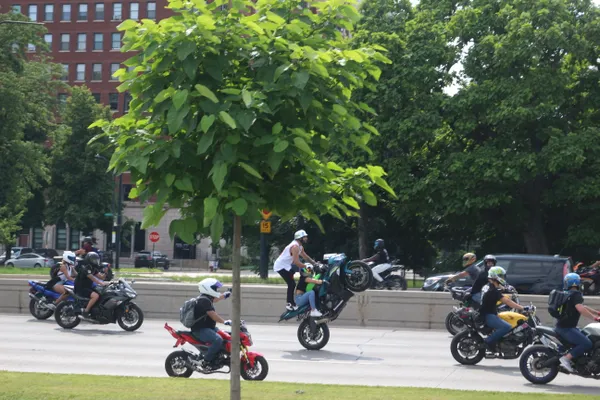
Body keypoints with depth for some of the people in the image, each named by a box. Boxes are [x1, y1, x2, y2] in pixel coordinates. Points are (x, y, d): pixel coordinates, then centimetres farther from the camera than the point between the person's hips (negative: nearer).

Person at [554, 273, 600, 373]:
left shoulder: (569, 294, 19)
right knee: (587, 344, -20)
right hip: (566, 328, -10)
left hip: (561, 326, 10)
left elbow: (583, 307, 27)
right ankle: (566, 358, -20)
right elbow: (580, 308, -29)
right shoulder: (576, 294, -11)